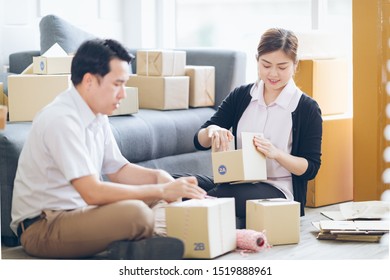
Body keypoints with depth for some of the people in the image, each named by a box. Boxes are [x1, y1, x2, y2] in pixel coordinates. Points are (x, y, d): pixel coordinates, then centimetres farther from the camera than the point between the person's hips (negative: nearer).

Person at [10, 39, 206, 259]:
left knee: (164, 203, 7)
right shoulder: (62, 120, -22)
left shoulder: (97, 115, 8)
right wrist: (161, 190, -22)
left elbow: (118, 170, 19)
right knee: (135, 213, -33)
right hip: (42, 227, -10)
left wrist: (158, 177, -1)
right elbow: (92, 192, -27)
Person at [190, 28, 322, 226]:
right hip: (237, 181, 5)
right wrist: (211, 131, -16)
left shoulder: (307, 109, 1)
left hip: (277, 189, -4)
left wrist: (276, 154, -20)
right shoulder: (240, 96, 12)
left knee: (216, 196, -38)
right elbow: (199, 141, 9)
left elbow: (311, 168, -1)